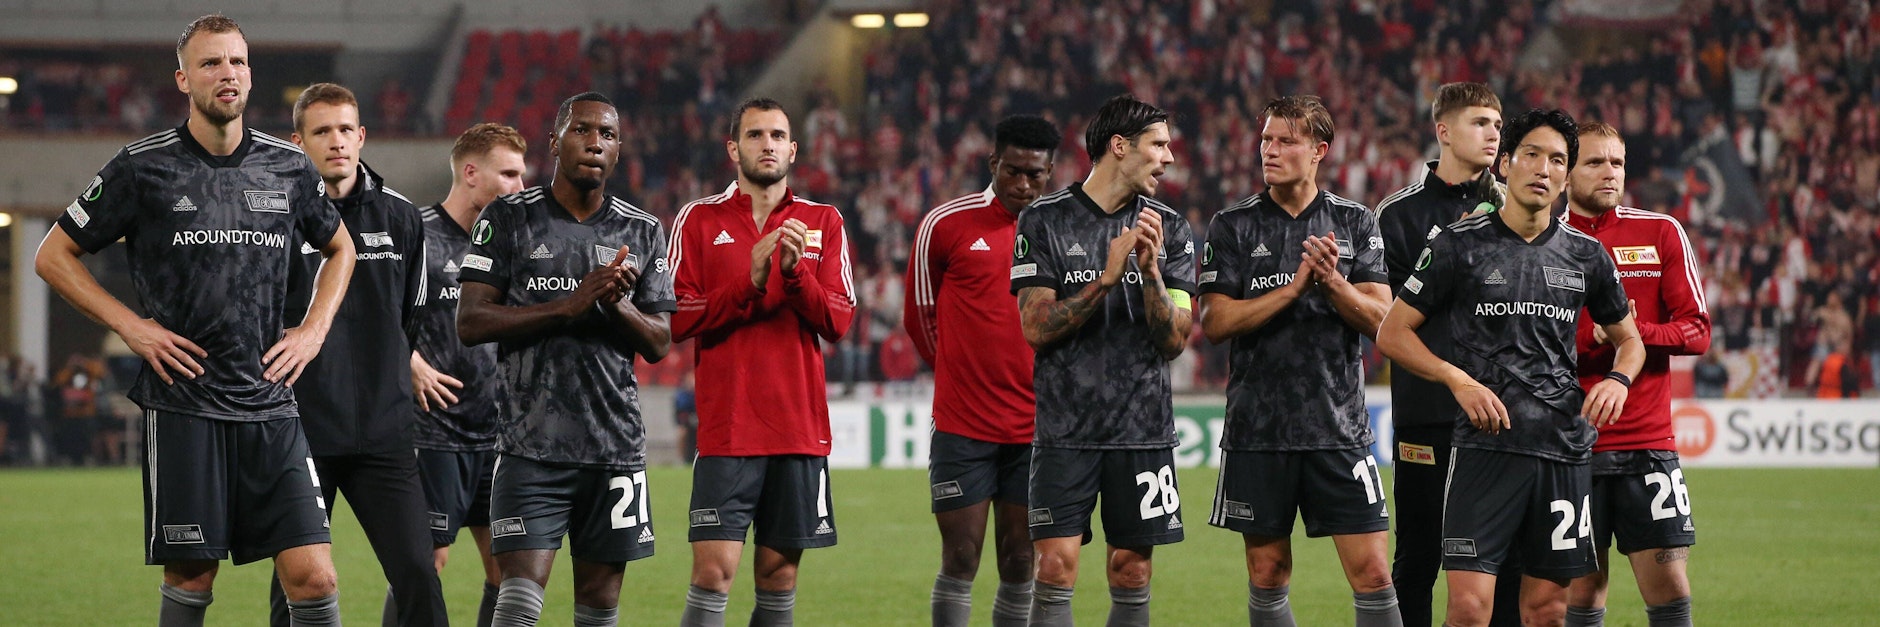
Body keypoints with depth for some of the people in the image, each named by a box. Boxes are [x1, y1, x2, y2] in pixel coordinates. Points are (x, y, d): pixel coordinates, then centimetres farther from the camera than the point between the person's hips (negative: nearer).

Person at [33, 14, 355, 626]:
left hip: (270, 407, 3)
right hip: (181, 407, -2)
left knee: (313, 577, -7)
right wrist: (131, 326, -3)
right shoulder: (144, 167, -1)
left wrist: (313, 331, 13)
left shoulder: (288, 168, 9)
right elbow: (53, 256, 6)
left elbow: (339, 248, 28)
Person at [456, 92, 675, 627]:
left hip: (616, 444, 3)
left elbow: (659, 345, 12)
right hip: (532, 443, -3)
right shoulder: (509, 219, 2)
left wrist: (619, 306, -10)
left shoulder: (643, 233, 12)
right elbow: (470, 323, -6)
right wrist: (569, 305, -15)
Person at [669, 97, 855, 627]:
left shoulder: (823, 223, 10)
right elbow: (677, 319, -4)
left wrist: (794, 270, -16)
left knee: (779, 578, 5)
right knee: (714, 573, -11)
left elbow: (838, 321, 0)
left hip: (800, 430, 2)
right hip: (726, 429, -2)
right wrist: (750, 281, -15)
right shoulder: (700, 220, 4)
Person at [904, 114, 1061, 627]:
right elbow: (919, 314, 9)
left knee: (1019, 565, 5)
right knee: (961, 560, -3)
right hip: (963, 425, -2)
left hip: (1035, 426, 2)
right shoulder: (947, 224, -3)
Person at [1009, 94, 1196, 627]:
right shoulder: (1045, 220, 0)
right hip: (1065, 428, -2)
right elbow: (1035, 328, -7)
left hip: (1142, 429, 2)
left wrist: (1151, 270, -14)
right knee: (1056, 566, -9)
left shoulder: (1169, 229, 7)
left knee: (1132, 573, 3)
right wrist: (1106, 279, -17)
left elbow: (1174, 340, 2)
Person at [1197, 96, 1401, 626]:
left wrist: (1332, 282, -18)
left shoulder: (1356, 223, 6)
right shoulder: (1233, 226, 3)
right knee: (1267, 576, 6)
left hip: (1339, 423, 0)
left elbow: (1379, 319, 0)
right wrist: (1296, 287, -14)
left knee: (1372, 572, -7)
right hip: (1258, 428, 0)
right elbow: (1215, 322, -6)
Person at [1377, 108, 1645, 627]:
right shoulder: (1460, 244, 1)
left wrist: (1619, 380, 1)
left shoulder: (1585, 254, 11)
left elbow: (1628, 338, 24)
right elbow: (1392, 333, 4)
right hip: (1484, 444, -3)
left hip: (1565, 448, 3)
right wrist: (1458, 380, -10)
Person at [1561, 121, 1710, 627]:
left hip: (1648, 439, 1)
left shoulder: (1661, 234, 7)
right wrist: (1592, 338, -15)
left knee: (1668, 582, -6)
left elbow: (1696, 331, 3)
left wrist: (1635, 333, -14)